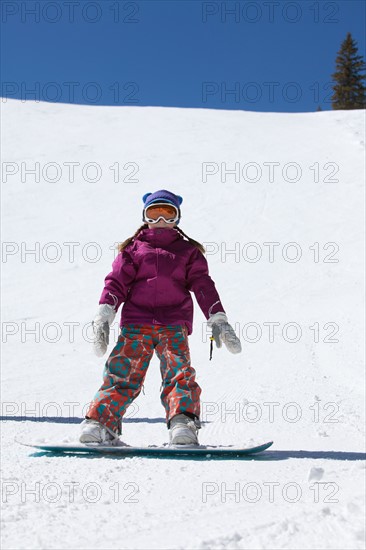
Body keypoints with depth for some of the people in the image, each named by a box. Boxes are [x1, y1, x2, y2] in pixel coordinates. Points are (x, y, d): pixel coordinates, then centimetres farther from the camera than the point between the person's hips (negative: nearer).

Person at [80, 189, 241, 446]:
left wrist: (218, 318, -1)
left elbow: (203, 285, 11)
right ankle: (99, 424, -12)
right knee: (122, 374, -12)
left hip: (174, 325, 0)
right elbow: (117, 281, 9)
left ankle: (184, 425, -27)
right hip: (135, 323, 0)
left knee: (180, 373, -18)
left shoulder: (188, 251, 21)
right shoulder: (133, 248, 19)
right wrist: (104, 312, -6)